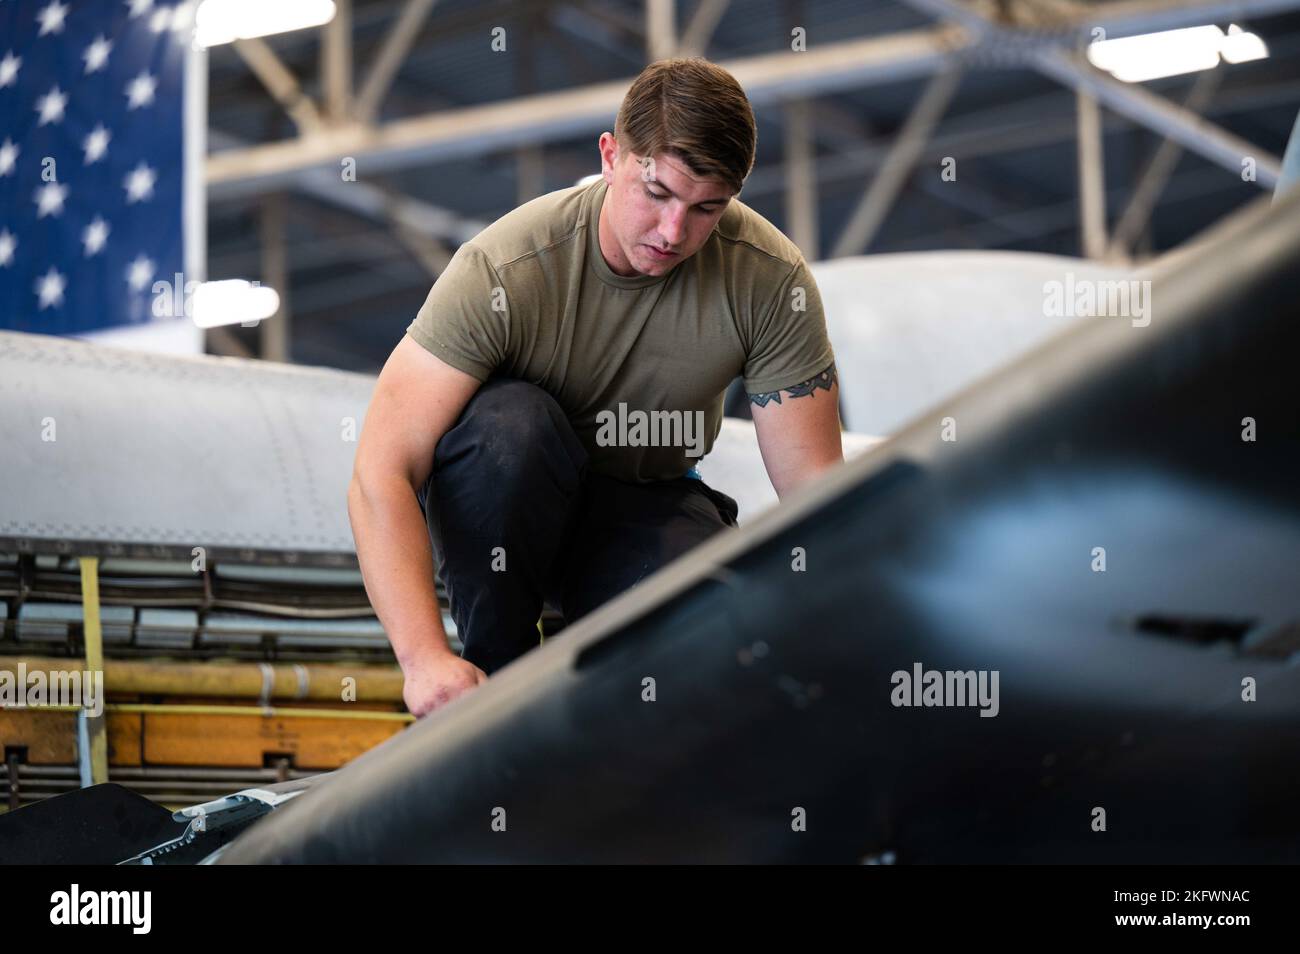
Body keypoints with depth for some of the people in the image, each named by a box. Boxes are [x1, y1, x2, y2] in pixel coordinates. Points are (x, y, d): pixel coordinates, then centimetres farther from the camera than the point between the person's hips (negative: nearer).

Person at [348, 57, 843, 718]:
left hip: (646, 504, 1)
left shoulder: (772, 281, -20)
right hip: (504, 496, -1)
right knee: (512, 422, -37)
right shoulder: (503, 269, -29)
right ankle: (495, 672, -16)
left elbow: (815, 486, -16)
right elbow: (380, 474, -33)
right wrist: (425, 658, -45)